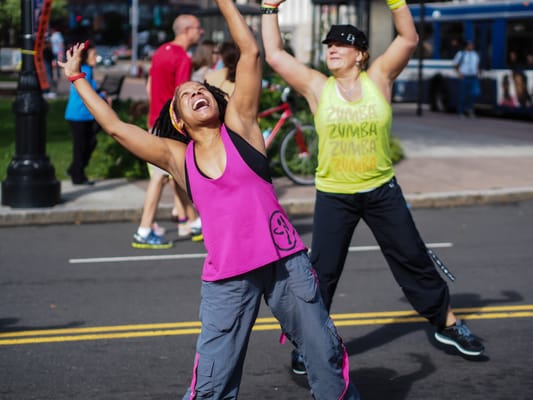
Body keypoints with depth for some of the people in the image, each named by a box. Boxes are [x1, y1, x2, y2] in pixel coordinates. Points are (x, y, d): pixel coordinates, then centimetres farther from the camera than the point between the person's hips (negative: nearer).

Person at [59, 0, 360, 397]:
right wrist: (76, 76, 19)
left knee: (327, 355, 8)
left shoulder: (240, 126, 3)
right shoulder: (177, 157, 8)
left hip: (285, 262, -1)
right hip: (226, 278, 1)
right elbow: (115, 126, 13)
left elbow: (250, 51, -1)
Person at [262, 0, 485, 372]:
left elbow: (409, 39, -8)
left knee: (414, 261, 10)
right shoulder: (317, 87, -3)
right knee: (322, 272, 1)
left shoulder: (378, 78, -2)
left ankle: (448, 324, 25)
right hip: (333, 197, -1)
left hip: (382, 191, 1)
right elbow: (275, 55, -5)